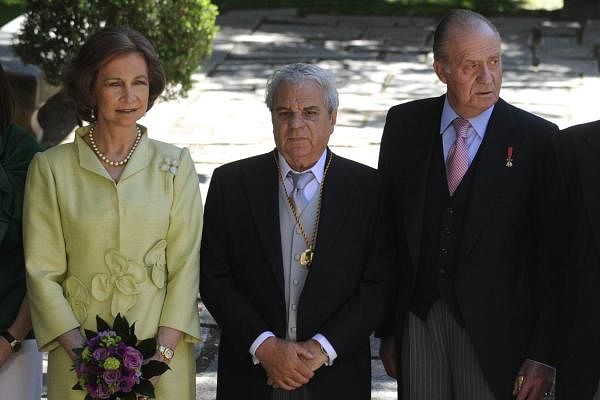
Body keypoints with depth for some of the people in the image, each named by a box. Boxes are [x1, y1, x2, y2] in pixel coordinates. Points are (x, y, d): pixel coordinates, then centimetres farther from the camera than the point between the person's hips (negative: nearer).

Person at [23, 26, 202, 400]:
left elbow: (185, 265, -2)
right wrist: (80, 352, -13)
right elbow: (43, 272, -3)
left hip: (164, 355, 1)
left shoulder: (176, 164, 1)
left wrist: (162, 352, -12)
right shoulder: (51, 168, -3)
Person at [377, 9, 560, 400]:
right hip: (417, 320, 3)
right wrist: (387, 328, 5)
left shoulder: (537, 140, -9)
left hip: (494, 331, -3)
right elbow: (387, 227, 5)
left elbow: (552, 252, -7)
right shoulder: (405, 124, 1)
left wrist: (544, 356, -8)